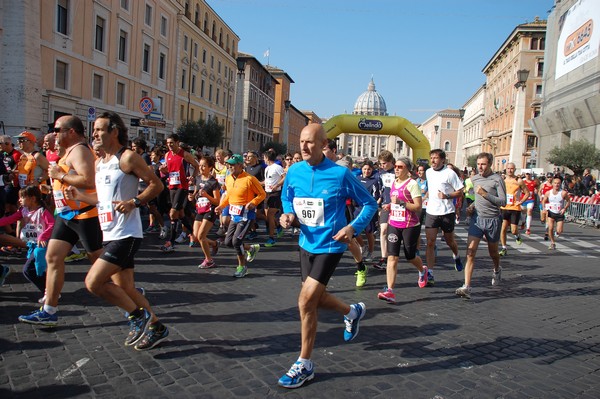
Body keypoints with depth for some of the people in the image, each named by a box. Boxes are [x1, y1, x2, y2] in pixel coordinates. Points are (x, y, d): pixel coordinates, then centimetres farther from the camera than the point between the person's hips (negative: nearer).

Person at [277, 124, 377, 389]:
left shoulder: (340, 174, -17)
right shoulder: (294, 171, -4)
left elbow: (369, 204, -7)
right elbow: (287, 198, 15)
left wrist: (353, 228, -22)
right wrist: (288, 215, -6)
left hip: (330, 245, -6)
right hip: (306, 244, 6)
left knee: (306, 301, -11)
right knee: (315, 298, 18)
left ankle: (304, 365, 8)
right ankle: (353, 312, 49)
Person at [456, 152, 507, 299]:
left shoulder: (497, 179, -8)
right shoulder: (474, 179, 8)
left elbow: (503, 201, -14)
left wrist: (485, 194, -21)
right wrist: (472, 206, 7)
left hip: (493, 220, -3)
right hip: (477, 218, 3)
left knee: (493, 252, 18)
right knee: (470, 252, -12)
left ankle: (497, 270, 52)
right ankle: (466, 287, -15)